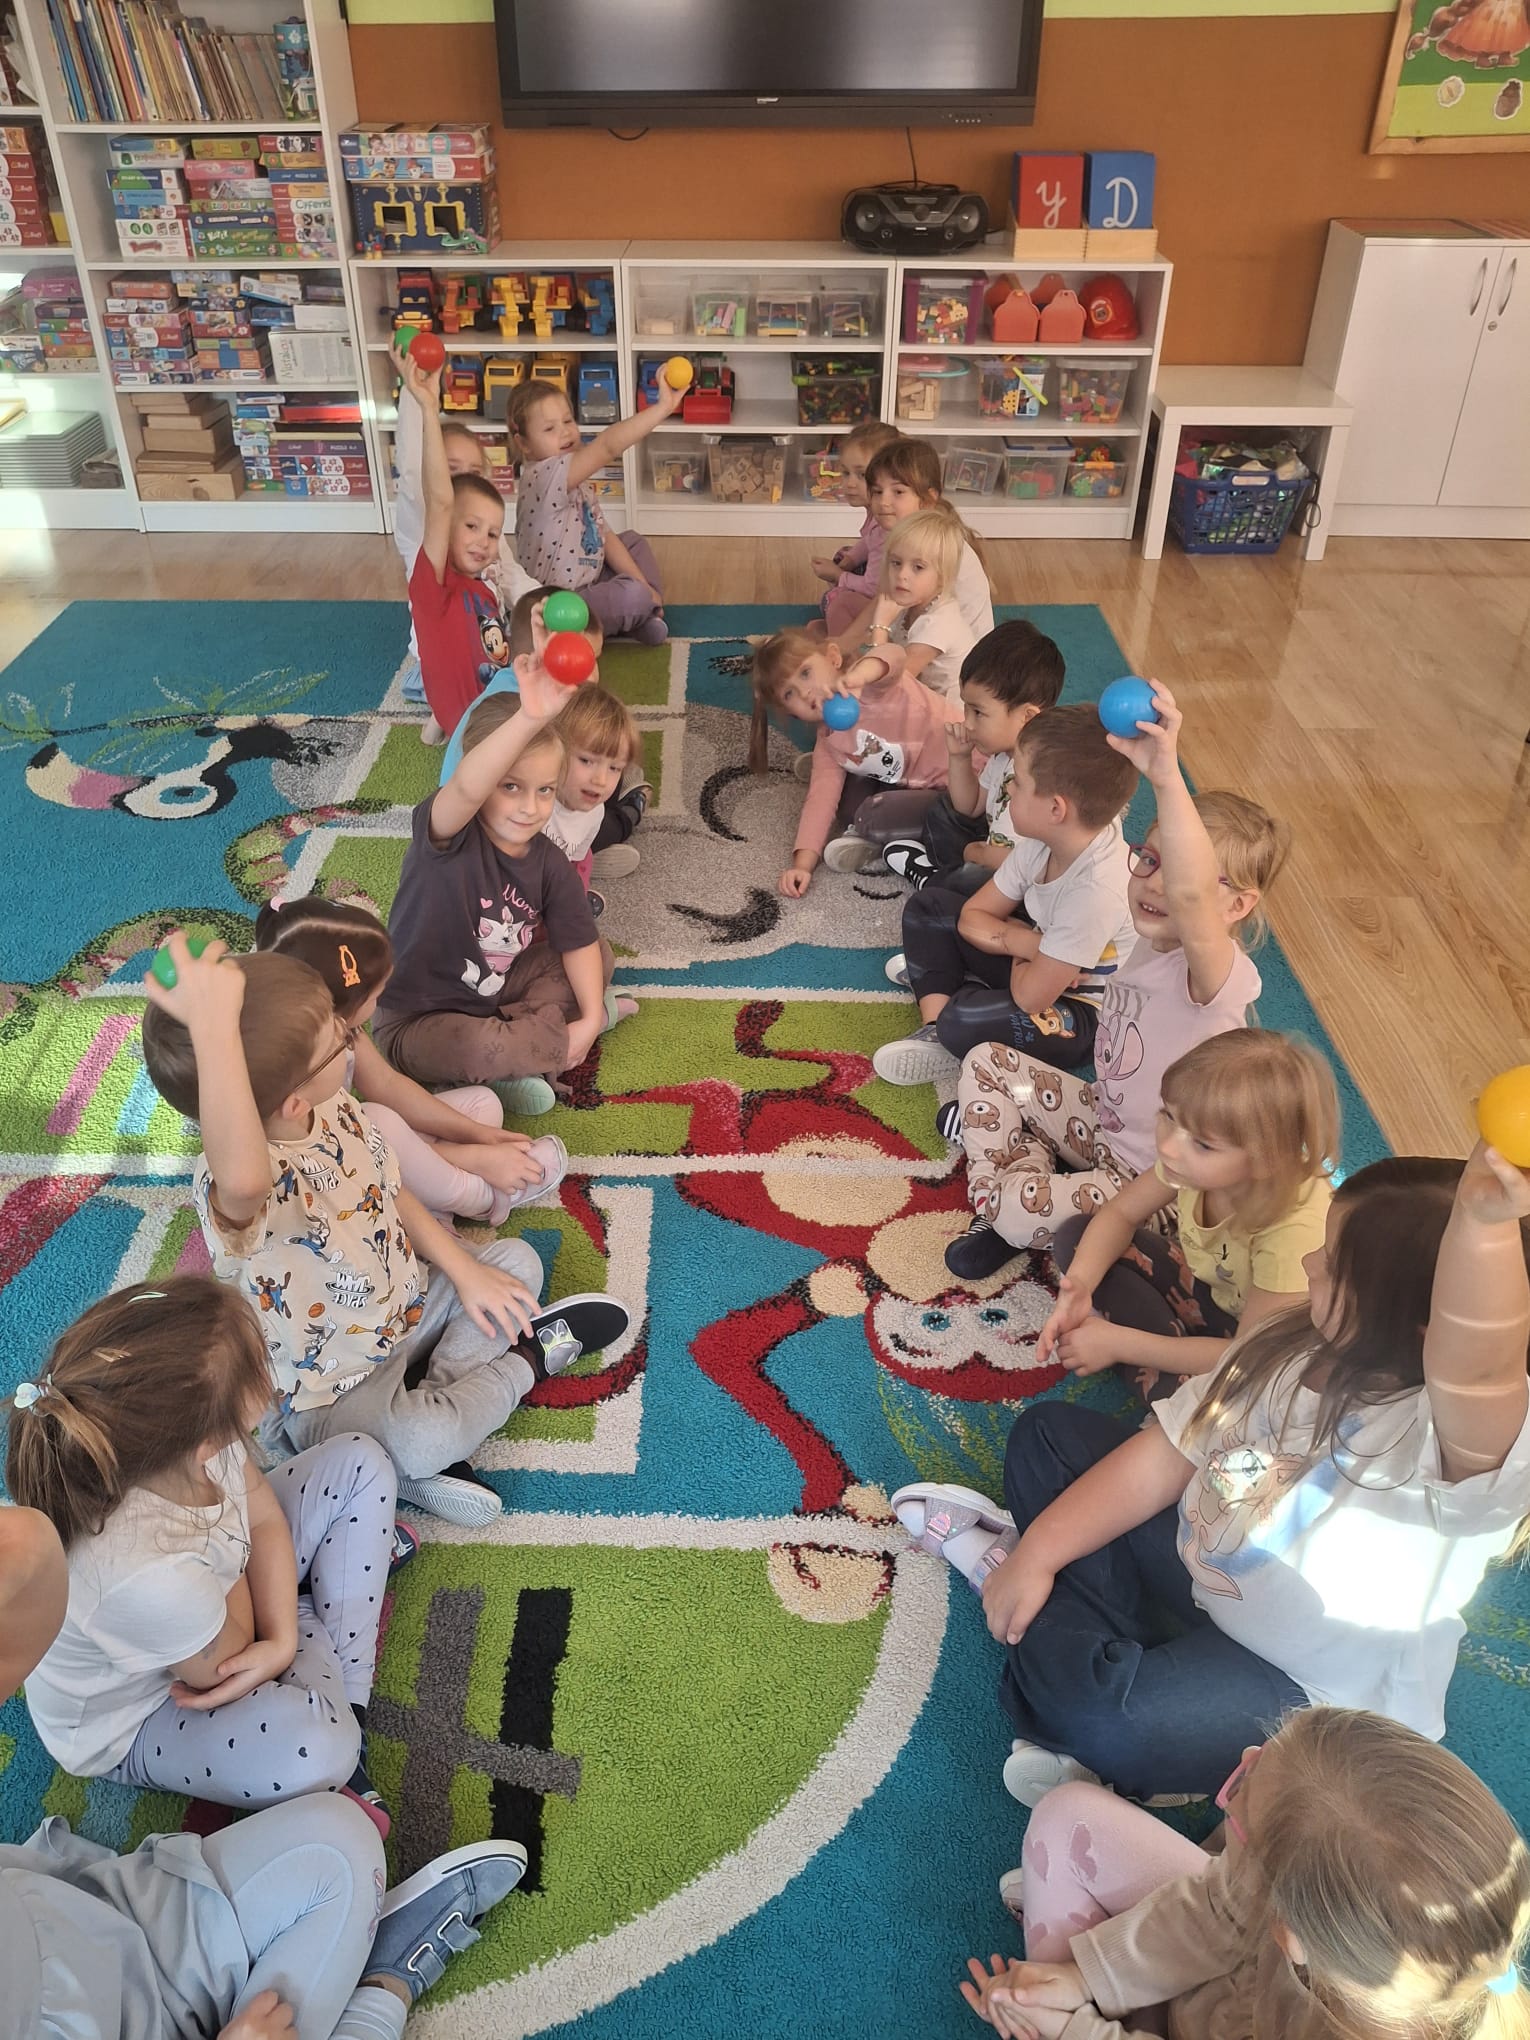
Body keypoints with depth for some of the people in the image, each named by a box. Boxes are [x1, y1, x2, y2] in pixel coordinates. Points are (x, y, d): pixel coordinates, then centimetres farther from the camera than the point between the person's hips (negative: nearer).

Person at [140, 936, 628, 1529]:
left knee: (516, 1259, 9)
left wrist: (464, 1270, 2)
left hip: (404, 1311, 8)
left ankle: (435, 1395, -5)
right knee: (421, 1440, -32)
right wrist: (213, 1028, -71)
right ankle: (526, 1356, -1)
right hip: (331, 1395, -8)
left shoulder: (335, 1109, -10)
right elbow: (244, 1179, -66)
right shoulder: (227, 1188, -38)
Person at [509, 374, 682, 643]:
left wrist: (645, 586, 2)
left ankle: (641, 614, 5)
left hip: (585, 585, 11)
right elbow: (608, 446, -38)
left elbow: (605, 536, 10)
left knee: (634, 541, 20)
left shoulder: (576, 481, 8)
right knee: (633, 596, -29)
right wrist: (663, 406, -44)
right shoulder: (542, 477, -24)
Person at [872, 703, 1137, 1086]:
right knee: (927, 906, 6)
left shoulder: (1096, 890, -34)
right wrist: (1023, 941, -19)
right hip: (1039, 964, 9)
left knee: (965, 1021, -36)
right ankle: (935, 1032, -5)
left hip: (1084, 1013, -9)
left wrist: (1014, 948, -9)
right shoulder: (1042, 842, -10)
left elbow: (1029, 998, -31)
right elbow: (972, 916, 0)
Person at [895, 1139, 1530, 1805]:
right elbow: (1164, 1455, -5)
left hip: (1309, 1692, -7)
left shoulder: (1444, 1437, -36)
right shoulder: (1291, 1345, -10)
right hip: (1201, 1566, 7)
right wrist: (1038, 1553, -7)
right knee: (1047, 1433, 9)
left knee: (1102, 1724, -31)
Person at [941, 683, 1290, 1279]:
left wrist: (1166, 775, -67)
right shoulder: (1151, 945, -5)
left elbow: (1188, 893, -56)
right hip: (1107, 1125, 9)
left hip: (1153, 1184, -9)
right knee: (985, 1064, 7)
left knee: (1019, 1210, -27)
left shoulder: (1218, 975, -32)